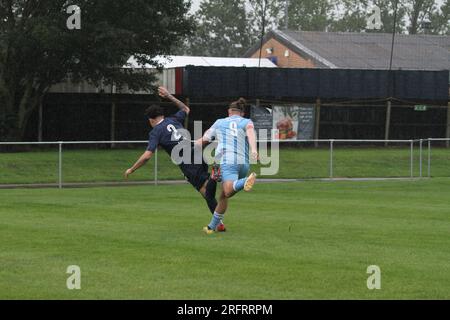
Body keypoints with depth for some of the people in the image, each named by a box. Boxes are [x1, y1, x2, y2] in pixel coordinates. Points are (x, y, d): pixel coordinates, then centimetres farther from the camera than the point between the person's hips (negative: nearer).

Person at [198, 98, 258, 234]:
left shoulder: (219, 123, 25)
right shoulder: (247, 122, 20)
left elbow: (203, 141, 34)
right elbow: (250, 131, -5)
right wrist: (254, 149, -23)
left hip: (227, 161, -3)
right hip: (244, 164, 3)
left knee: (228, 191, -31)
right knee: (224, 196, 19)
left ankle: (247, 181, -61)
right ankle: (212, 226, 26)